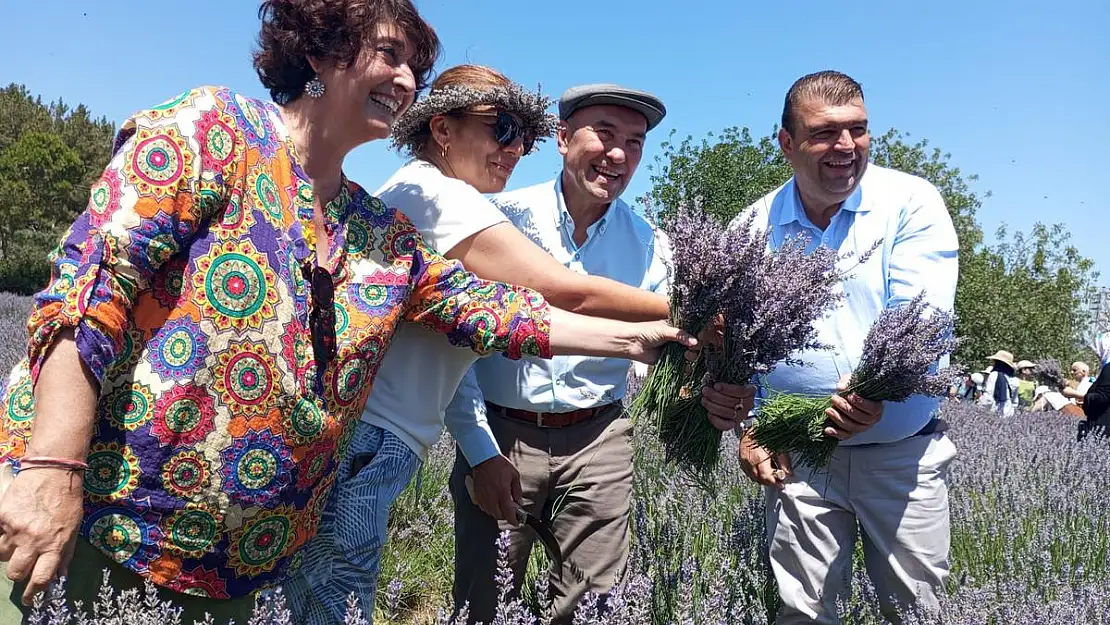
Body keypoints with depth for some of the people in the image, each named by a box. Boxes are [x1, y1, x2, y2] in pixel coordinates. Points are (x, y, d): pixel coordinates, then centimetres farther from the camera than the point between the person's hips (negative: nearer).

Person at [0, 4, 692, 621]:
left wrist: (635, 335, 6)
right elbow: (91, 282, -15)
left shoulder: (387, 236, 11)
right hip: (97, 508, -5)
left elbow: (490, 308, 9)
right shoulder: (214, 126, -7)